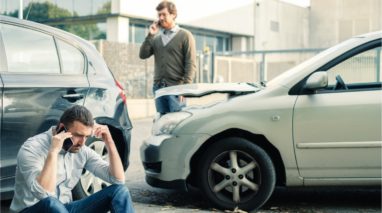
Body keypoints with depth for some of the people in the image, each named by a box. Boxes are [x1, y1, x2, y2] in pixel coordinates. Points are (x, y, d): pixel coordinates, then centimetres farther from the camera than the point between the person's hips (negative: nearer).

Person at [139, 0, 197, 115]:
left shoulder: (185, 36, 0)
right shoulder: (156, 38, 16)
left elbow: (191, 64, -6)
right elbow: (143, 55, 6)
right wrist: (150, 35, -1)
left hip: (176, 88, -5)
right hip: (159, 88, 5)